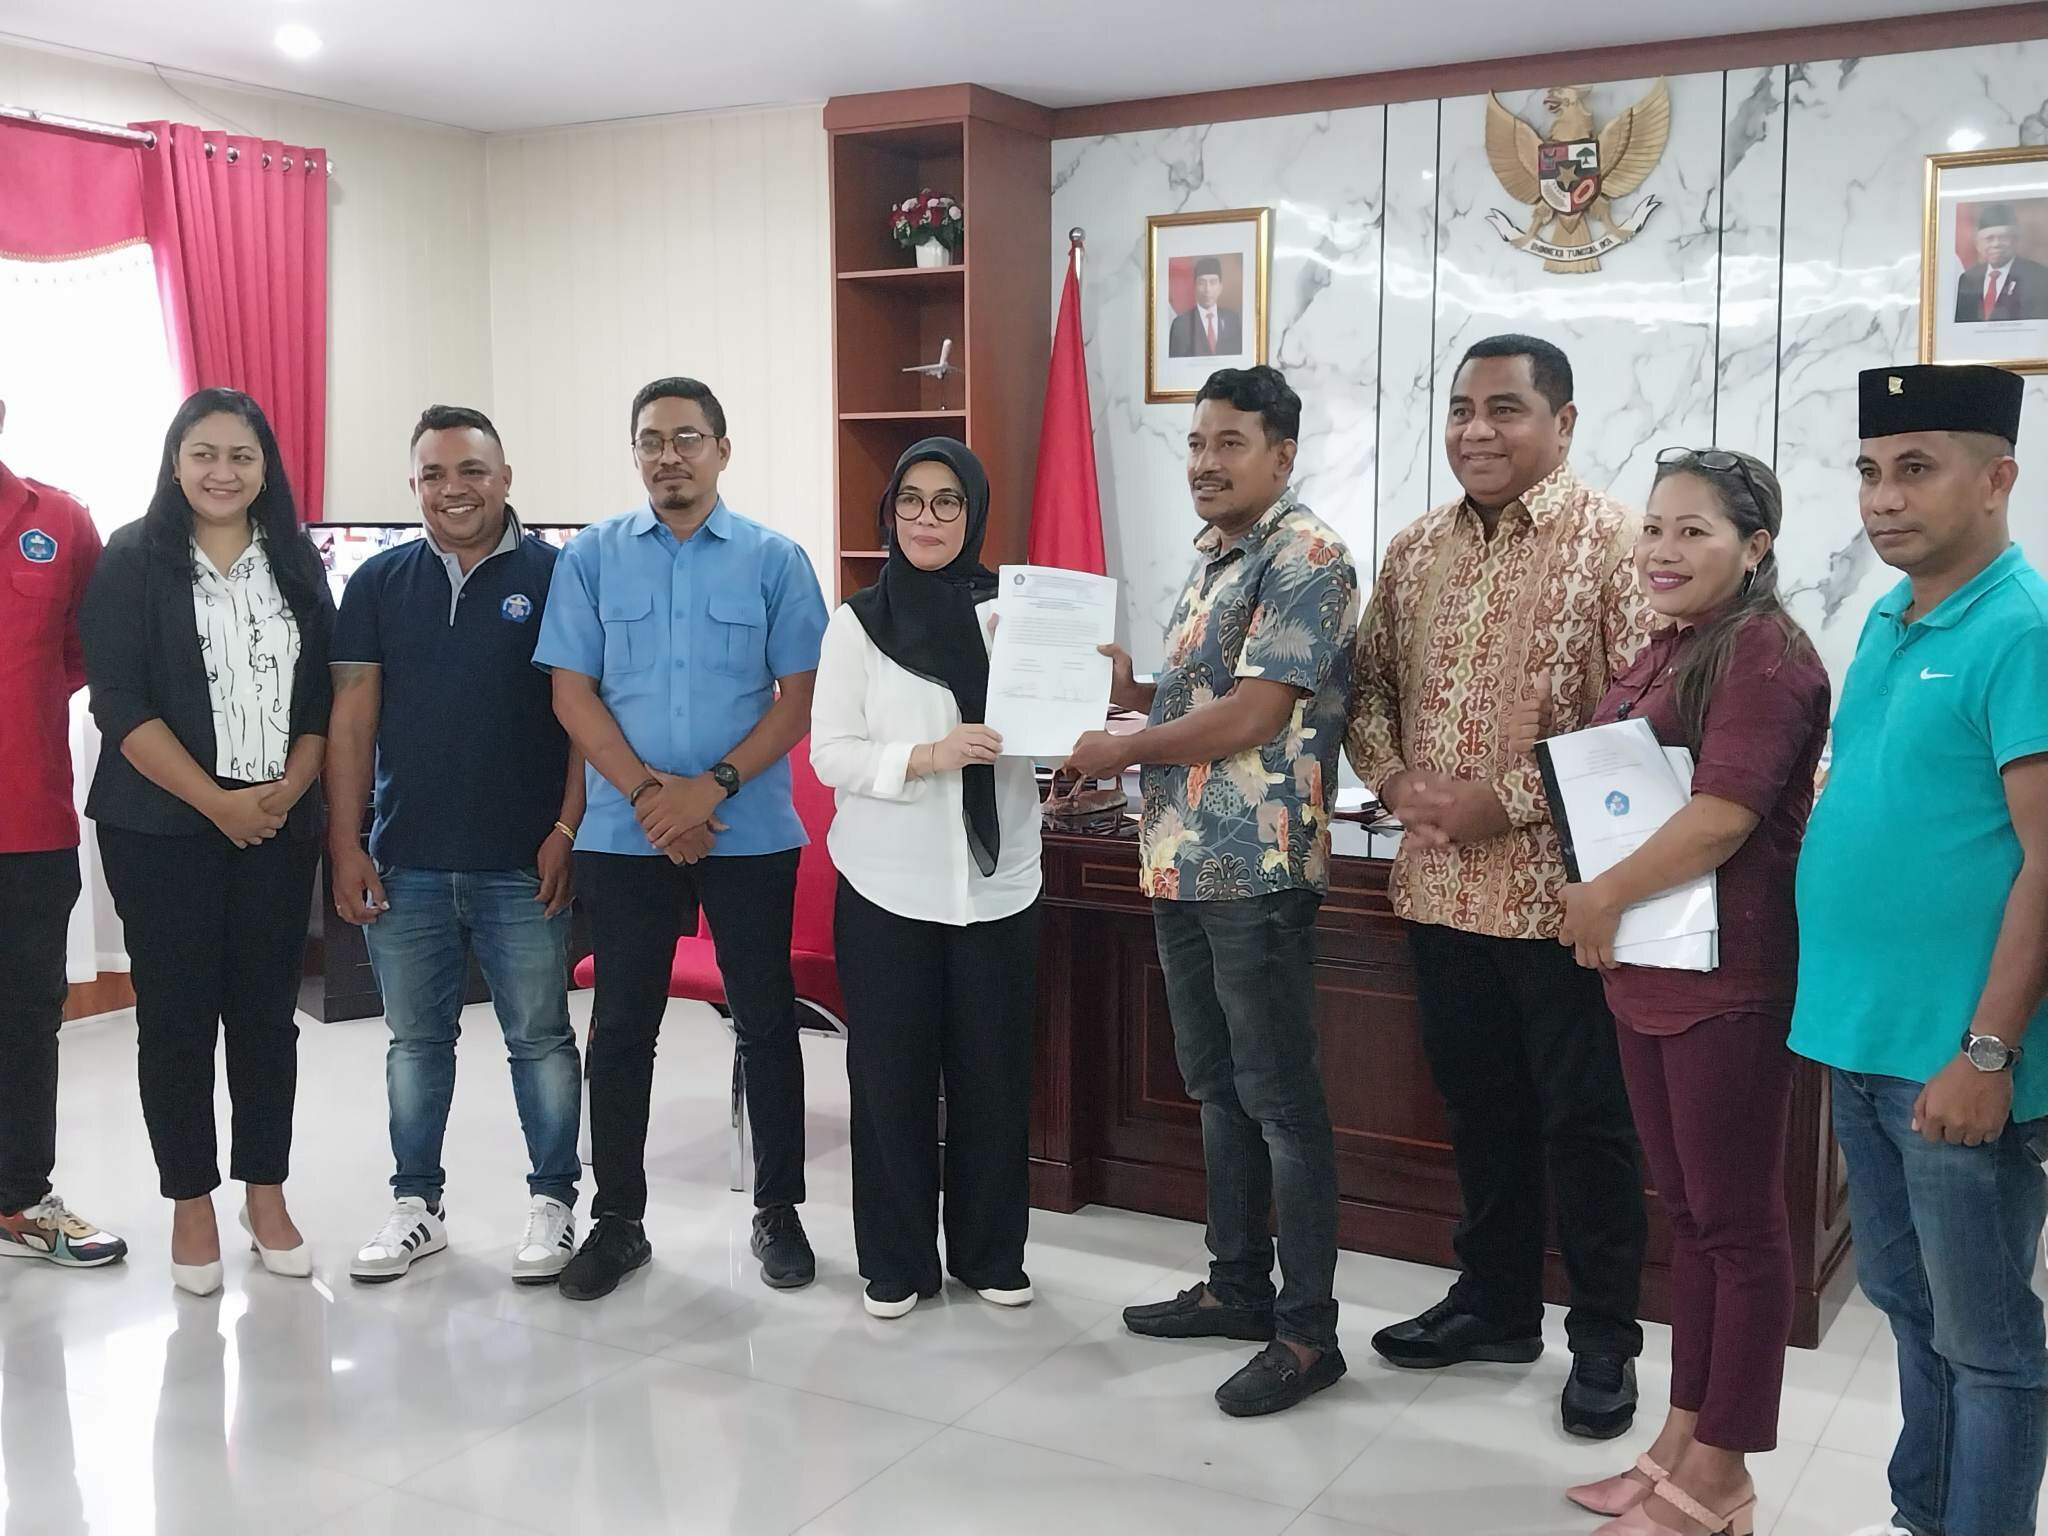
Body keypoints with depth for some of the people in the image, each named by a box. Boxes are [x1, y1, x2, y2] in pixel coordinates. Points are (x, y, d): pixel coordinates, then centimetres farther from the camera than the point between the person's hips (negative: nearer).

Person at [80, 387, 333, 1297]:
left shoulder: (296, 563, 8)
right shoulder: (133, 559, -2)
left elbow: (322, 694, 7)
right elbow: (119, 702, -9)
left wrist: (288, 790, -9)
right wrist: (217, 802, -15)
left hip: (280, 825, 3)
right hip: (162, 828, -3)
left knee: (267, 1013, 7)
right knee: (175, 1017, 3)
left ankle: (265, 1192, 19)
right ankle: (191, 1205, 15)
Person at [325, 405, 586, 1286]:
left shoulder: (553, 575, -2)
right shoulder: (378, 583, 7)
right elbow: (351, 721, 5)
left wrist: (567, 830, -9)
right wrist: (345, 843, 0)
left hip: (524, 865, -3)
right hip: (406, 864, 3)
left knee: (540, 1039, 6)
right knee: (416, 1041, 14)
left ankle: (553, 1203, 19)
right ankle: (416, 1205, 26)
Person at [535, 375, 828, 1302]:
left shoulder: (774, 560, 1)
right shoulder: (592, 557, 4)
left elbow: (801, 696, -3)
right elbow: (572, 693, 0)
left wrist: (713, 786, -14)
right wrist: (648, 794, -12)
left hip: (751, 833, -1)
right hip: (626, 834, 1)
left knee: (765, 1022, 7)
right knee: (621, 1029, 8)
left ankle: (778, 1211, 22)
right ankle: (617, 1218, 21)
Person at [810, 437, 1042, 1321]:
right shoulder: (857, 623, 2)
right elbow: (830, 752, -5)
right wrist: (927, 758, -20)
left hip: (997, 885, 1)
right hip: (887, 886, -1)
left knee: (992, 1075, 8)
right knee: (891, 1078, 5)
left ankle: (991, 1253, 24)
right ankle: (895, 1263, 20)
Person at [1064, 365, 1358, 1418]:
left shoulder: (1305, 556, -12)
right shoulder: (1209, 556, 16)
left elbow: (1256, 712, -19)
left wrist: (1126, 750, -10)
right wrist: (1133, 692, 6)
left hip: (1257, 869, -9)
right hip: (1182, 862, 9)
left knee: (1280, 1101, -2)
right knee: (1216, 1087, 16)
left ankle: (1308, 1331, 8)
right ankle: (1238, 1286, 30)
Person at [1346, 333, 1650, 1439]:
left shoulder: (1614, 542, -10)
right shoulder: (1413, 551, 10)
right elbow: (1370, 686, 15)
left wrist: (1509, 800, -19)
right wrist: (1395, 781, -5)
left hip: (1559, 888, -6)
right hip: (1441, 886, 6)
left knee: (1585, 1119, 6)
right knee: (1477, 1103, 17)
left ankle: (1604, 1338, 21)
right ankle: (1495, 1302, 33)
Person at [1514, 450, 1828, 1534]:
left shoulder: (1763, 653, -15)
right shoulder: (1665, 649, 14)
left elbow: (1724, 814, -23)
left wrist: (1605, 898, -13)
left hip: (1726, 977, -9)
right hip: (1648, 971, 9)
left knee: (1738, 1221, 3)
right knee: (1686, 1214, 17)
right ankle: (1682, 1439, 29)